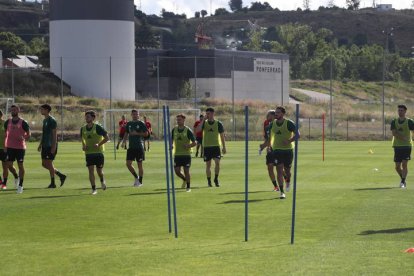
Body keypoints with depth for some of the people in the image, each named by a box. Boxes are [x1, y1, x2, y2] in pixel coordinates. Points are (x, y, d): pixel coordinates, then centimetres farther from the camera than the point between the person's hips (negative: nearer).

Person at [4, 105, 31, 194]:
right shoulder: (8, 122, 7)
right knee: (9, 165, -4)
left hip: (20, 147, -3)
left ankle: (20, 185, 7)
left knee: (20, 165, -1)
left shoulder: (23, 123, -5)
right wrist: (4, 145, 8)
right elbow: (5, 133, 16)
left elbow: (28, 135, -2)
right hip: (10, 147, 3)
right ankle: (16, 176, 26)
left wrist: (23, 138, -23)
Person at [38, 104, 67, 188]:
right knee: (44, 164, 8)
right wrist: (40, 144, 20)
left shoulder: (52, 120, -12)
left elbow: (54, 134, -16)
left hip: (51, 146, -9)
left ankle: (52, 183, 2)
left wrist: (54, 146, -21)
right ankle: (61, 175, 16)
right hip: (45, 146, 9)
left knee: (49, 163, -6)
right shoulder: (45, 120, 16)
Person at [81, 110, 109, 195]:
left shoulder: (98, 127, -9)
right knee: (91, 170, -7)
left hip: (98, 152, -3)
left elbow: (107, 138, -7)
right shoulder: (83, 129, 4)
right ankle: (94, 189, -3)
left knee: (99, 170, 6)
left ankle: (102, 181, 39)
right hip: (88, 153, 3)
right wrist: (83, 146, 1)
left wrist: (99, 144, -19)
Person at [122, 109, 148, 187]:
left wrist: (137, 133, -15)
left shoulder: (141, 123, -3)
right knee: (128, 163, -3)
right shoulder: (129, 124, 12)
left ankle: (140, 181, 10)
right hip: (131, 147, 5)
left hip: (139, 147, -5)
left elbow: (146, 133, -7)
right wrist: (123, 141, 7)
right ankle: (136, 177, 16)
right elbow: (126, 133, 20)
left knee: (139, 164, 0)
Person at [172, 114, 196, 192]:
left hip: (186, 154, -4)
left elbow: (194, 142, -6)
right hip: (177, 154, 4)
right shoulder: (174, 130, 4)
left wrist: (188, 145, -24)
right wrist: (171, 145, -3)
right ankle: (185, 180, 29)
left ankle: (188, 187, 12)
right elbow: (171, 139, 18)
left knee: (186, 171, -3)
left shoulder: (188, 130, -8)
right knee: (177, 171, -1)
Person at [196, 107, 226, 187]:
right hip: (206, 147, 1)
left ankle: (216, 179, 0)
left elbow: (222, 136, 5)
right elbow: (198, 130, -16)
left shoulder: (218, 123, 0)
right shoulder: (204, 123, 3)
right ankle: (209, 181, 16)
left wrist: (224, 147, 3)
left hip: (216, 146, -1)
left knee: (217, 162, -15)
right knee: (208, 165, 3)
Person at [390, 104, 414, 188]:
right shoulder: (394, 122, 5)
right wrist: (403, 138, -20)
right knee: (397, 167, 5)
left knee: (404, 164, -13)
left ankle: (403, 182, -7)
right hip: (397, 146, 3)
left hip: (407, 146, -3)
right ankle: (403, 179, 30)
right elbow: (394, 133, -8)